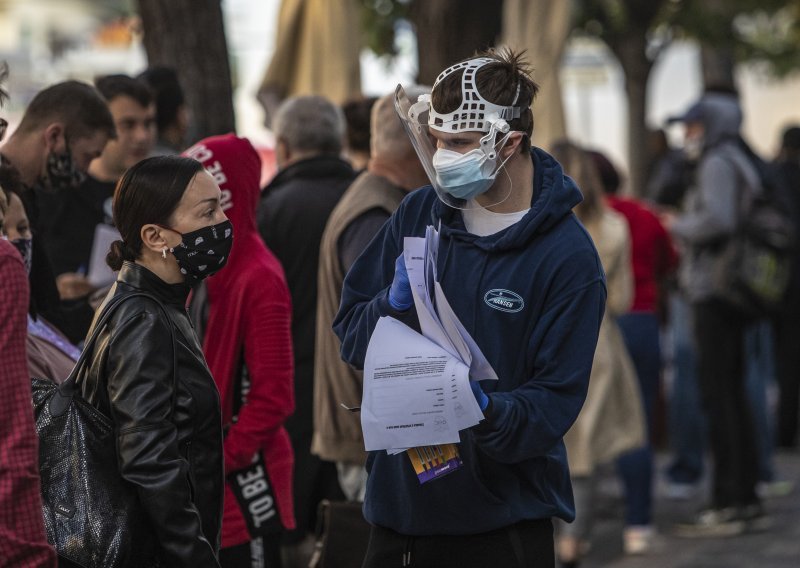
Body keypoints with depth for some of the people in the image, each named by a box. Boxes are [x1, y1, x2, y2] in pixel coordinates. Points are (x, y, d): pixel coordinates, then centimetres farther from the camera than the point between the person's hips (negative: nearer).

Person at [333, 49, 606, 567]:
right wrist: (394, 305, -14)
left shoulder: (568, 258, -10)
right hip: (400, 500, 4)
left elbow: (556, 401, -12)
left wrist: (487, 413, -30)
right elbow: (350, 335, 6)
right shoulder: (419, 213, 3)